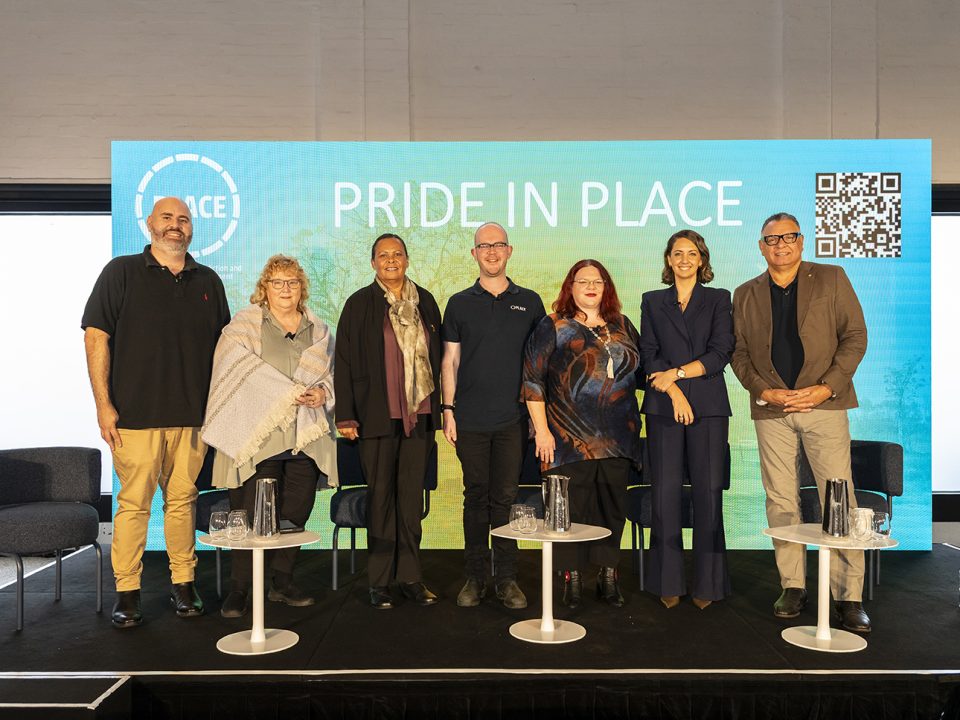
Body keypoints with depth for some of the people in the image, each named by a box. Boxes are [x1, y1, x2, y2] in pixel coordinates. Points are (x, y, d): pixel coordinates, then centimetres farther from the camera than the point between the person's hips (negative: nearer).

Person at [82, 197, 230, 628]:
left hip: (193, 414, 3)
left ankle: (183, 584, 17)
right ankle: (127, 592, 10)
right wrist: (103, 404, -8)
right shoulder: (122, 272, 4)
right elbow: (96, 337, -1)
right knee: (134, 503, 0)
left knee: (183, 499, 7)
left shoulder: (207, 281, 14)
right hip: (136, 413, -3)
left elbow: (222, 346, 17)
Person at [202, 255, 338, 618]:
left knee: (296, 513, 6)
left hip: (305, 438, 4)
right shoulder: (245, 323, 4)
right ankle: (238, 589, 8)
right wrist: (292, 392, -15)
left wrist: (323, 392, -4)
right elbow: (241, 373, -9)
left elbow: (332, 374, 19)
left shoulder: (318, 330, 17)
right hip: (258, 437, -4)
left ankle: (282, 582, 22)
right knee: (251, 515, -5)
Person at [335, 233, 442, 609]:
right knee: (381, 494, 2)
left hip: (419, 414, 3)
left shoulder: (425, 301, 11)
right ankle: (380, 581, 13)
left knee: (412, 495, 7)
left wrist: (440, 408, 11)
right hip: (378, 416, -3)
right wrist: (345, 415, -6)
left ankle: (410, 575, 18)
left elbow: (436, 357, 14)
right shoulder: (359, 304, 1)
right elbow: (344, 362, -1)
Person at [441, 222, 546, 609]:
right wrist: (448, 409, 0)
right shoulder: (459, 303, 8)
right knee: (475, 497, 7)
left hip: (513, 418, 0)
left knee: (506, 497, 3)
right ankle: (475, 577, 17)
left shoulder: (529, 302, 8)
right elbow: (450, 360, 8)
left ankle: (507, 578, 14)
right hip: (470, 418, 0)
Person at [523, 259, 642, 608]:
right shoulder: (552, 327, 1)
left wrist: (633, 422, 11)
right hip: (570, 436, -4)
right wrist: (542, 430, -8)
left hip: (617, 437, 4)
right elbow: (532, 380, -3)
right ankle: (572, 577, 14)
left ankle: (608, 575, 21)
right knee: (572, 508, 0)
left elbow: (640, 370, 20)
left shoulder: (622, 326, 14)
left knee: (613, 507, 8)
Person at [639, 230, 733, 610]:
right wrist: (674, 391, -9)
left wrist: (676, 372, -9)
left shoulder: (718, 300, 11)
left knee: (708, 491, -2)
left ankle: (708, 583, 8)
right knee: (665, 492, 0)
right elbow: (650, 355, 5)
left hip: (708, 407, -1)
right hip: (663, 407, 1)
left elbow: (721, 353, -1)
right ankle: (669, 582, 9)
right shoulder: (652, 301, 14)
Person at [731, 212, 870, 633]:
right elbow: (738, 352, 10)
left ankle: (849, 596, 2)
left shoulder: (831, 279, 7)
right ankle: (793, 587, 15)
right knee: (780, 500, 5)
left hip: (824, 402, -2)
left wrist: (827, 387, -9)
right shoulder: (746, 294, 12)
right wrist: (764, 391, -6)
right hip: (770, 408, 2)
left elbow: (855, 335, 2)